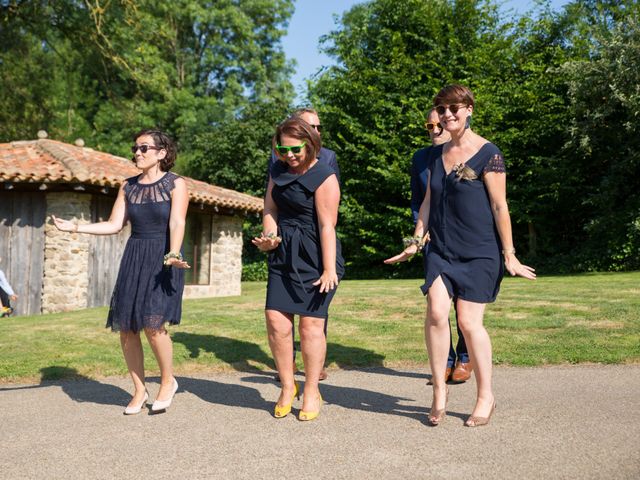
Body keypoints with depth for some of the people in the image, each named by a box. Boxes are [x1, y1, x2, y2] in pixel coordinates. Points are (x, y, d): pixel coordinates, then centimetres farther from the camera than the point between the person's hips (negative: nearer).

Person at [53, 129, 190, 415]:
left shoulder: (175, 184, -2)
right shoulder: (128, 187, 13)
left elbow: (177, 223, -13)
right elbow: (114, 225, 11)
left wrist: (173, 255, -29)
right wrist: (76, 228, 3)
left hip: (162, 259, -5)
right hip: (134, 258, 5)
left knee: (152, 323, -18)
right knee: (125, 327, 1)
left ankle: (168, 381, 7)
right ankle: (139, 391, 17)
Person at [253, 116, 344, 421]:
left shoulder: (324, 178, -11)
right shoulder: (278, 172, 12)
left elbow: (327, 226, -16)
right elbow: (270, 209, 15)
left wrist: (329, 270, -20)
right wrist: (270, 236, -6)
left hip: (314, 259, -6)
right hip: (283, 256, 6)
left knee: (311, 324, -2)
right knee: (276, 320, -1)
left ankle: (311, 393, 13)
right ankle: (287, 387, 16)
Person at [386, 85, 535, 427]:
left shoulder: (487, 153, -6)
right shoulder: (437, 155, 11)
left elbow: (499, 207, -8)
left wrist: (509, 254, -8)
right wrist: (416, 241, 11)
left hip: (479, 253, -4)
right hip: (441, 250, 5)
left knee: (469, 321, -5)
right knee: (436, 312, -11)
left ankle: (485, 396, 13)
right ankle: (439, 389, 4)